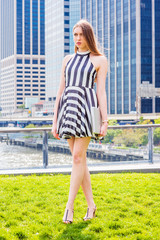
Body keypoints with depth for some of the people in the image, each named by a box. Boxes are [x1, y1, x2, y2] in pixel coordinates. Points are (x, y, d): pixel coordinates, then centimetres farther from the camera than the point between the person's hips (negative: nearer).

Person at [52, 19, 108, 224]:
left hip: (86, 107, -5)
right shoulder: (68, 60, 17)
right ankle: (91, 204, 13)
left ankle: (69, 205, -7)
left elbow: (101, 92, -1)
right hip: (68, 108, 5)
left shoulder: (99, 60, 5)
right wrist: (55, 120, 10)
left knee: (78, 157, -12)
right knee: (79, 159, 4)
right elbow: (61, 91, 14)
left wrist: (105, 121, -8)